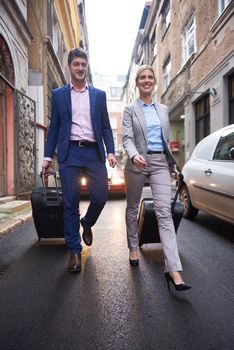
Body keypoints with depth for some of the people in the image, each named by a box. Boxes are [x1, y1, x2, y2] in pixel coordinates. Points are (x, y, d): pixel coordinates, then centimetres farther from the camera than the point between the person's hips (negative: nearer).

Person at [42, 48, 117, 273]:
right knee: (71, 203, 0)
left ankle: (87, 224, 31)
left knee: (100, 197, -3)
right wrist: (48, 156, 3)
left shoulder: (99, 95, 15)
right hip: (70, 153, -1)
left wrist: (110, 151, -1)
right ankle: (74, 251, 13)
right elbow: (54, 127, 10)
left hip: (94, 152, 1)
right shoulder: (58, 94, 13)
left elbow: (105, 126, 12)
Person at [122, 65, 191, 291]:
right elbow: (127, 138, -8)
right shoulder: (130, 109, 5)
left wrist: (172, 165, 18)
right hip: (137, 162, -1)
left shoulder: (163, 109, 16)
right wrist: (134, 155, -28)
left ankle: (173, 269, -12)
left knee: (164, 211, -10)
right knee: (132, 208, 11)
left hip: (160, 162, 2)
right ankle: (134, 248, 33)